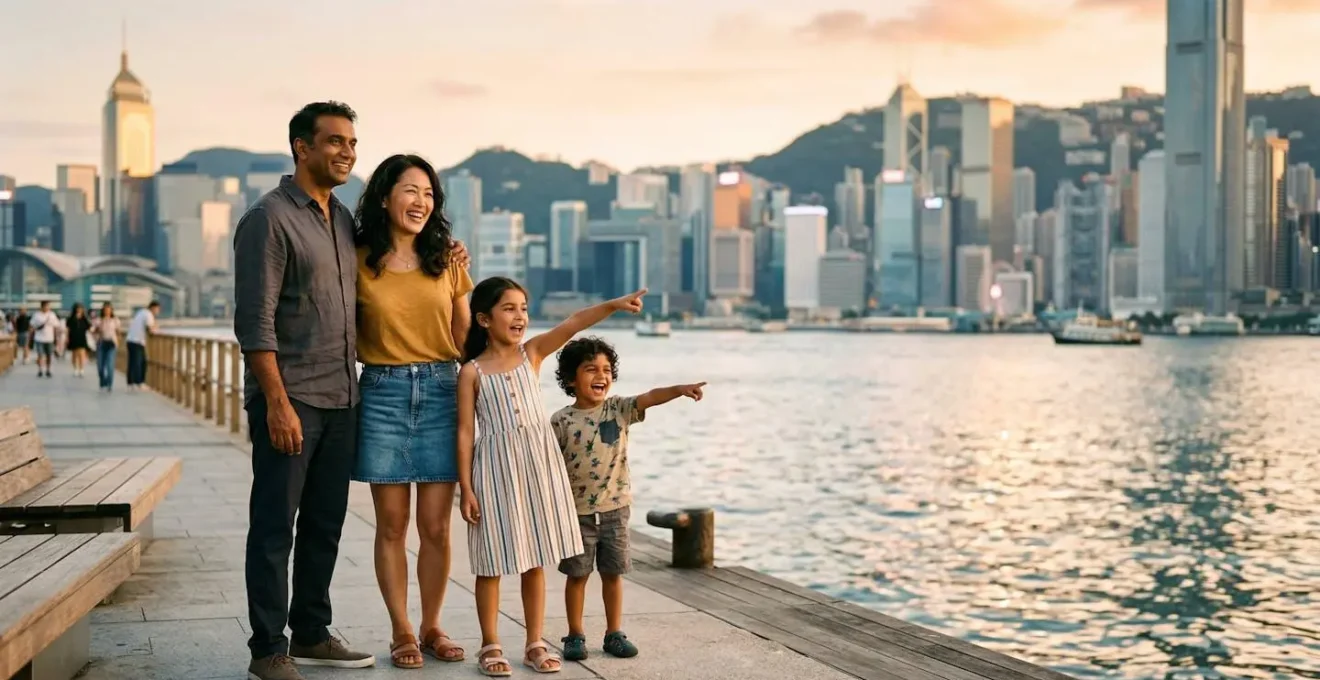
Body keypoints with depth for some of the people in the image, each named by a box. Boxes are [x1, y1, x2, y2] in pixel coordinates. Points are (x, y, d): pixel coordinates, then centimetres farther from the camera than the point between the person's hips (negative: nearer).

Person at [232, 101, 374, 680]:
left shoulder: (343, 218, 14)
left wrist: (355, 383, 13)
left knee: (325, 525, 13)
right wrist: (277, 402, -19)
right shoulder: (269, 218, -9)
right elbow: (255, 321, -15)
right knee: (275, 528, -1)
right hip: (289, 399, -7)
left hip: (340, 399, 8)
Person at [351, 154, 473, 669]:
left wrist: (463, 277, 1)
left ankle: (432, 627, 18)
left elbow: (465, 338, 8)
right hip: (382, 394, -2)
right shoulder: (358, 261, 1)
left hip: (440, 392, 2)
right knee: (392, 524, 3)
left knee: (435, 525, 3)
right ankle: (401, 631, 14)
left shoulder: (446, 261, 8)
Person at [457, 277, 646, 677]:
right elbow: (466, 431, -4)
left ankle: (535, 644, 20)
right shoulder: (472, 372, -4)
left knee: (536, 559, 10)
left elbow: (573, 325, -13)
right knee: (492, 563, 4)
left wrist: (614, 305, -28)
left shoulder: (533, 353, 3)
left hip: (538, 464, 3)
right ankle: (490, 645, 17)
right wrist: (466, 488, -8)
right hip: (495, 468, -3)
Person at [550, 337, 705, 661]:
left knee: (613, 573, 10)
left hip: (615, 508, 2)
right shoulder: (561, 421, -7)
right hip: (577, 511, -2)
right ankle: (575, 635, 19)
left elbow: (650, 397, -20)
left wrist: (680, 388, -38)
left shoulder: (619, 409, -3)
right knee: (577, 574, 8)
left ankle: (614, 633, 21)